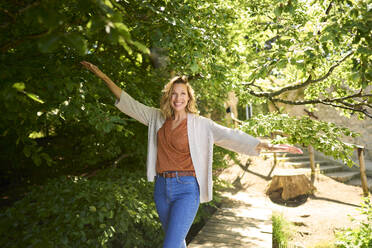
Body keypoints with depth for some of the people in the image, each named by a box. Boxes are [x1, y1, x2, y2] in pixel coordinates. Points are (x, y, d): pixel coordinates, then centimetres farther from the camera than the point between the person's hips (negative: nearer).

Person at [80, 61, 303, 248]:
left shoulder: (200, 124, -6)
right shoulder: (158, 118, 6)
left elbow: (230, 136, -13)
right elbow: (130, 104, 11)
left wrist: (266, 146, -24)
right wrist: (103, 77, 12)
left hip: (186, 189, -4)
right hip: (162, 188, 5)